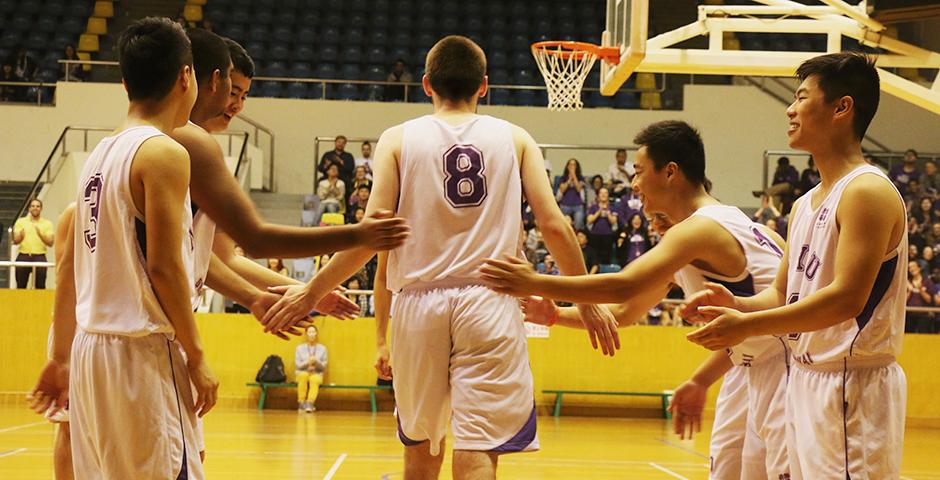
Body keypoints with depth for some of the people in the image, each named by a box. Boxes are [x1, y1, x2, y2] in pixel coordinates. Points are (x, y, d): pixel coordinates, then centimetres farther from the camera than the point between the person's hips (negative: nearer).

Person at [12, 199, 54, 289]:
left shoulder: (47, 224, 7)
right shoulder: (20, 222, 9)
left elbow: (50, 242, -1)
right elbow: (15, 241, 3)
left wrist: (40, 233, -18)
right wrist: (21, 235, -20)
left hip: (39, 257, -1)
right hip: (23, 257, 1)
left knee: (40, 287, -4)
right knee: (20, 287, 1)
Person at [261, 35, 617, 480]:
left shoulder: (398, 139, 5)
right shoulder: (515, 139, 7)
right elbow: (553, 227, 1)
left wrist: (311, 292, 6)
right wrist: (588, 302, 11)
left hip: (420, 301, 1)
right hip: (489, 305, -1)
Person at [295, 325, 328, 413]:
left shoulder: (322, 348, 8)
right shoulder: (300, 348, 8)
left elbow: (323, 366, 4)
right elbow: (298, 365, 1)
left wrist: (316, 362, -17)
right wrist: (307, 362, -17)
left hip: (317, 374, 0)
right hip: (302, 372, 0)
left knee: (314, 379, -37)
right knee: (304, 375, -37)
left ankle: (310, 403, -48)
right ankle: (301, 403, -33)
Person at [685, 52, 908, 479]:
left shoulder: (867, 191, -14)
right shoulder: (805, 204, 16)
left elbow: (846, 299, -24)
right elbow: (783, 294, 20)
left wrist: (747, 326, -24)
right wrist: (737, 304, -2)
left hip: (854, 386, -9)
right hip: (805, 379, 9)